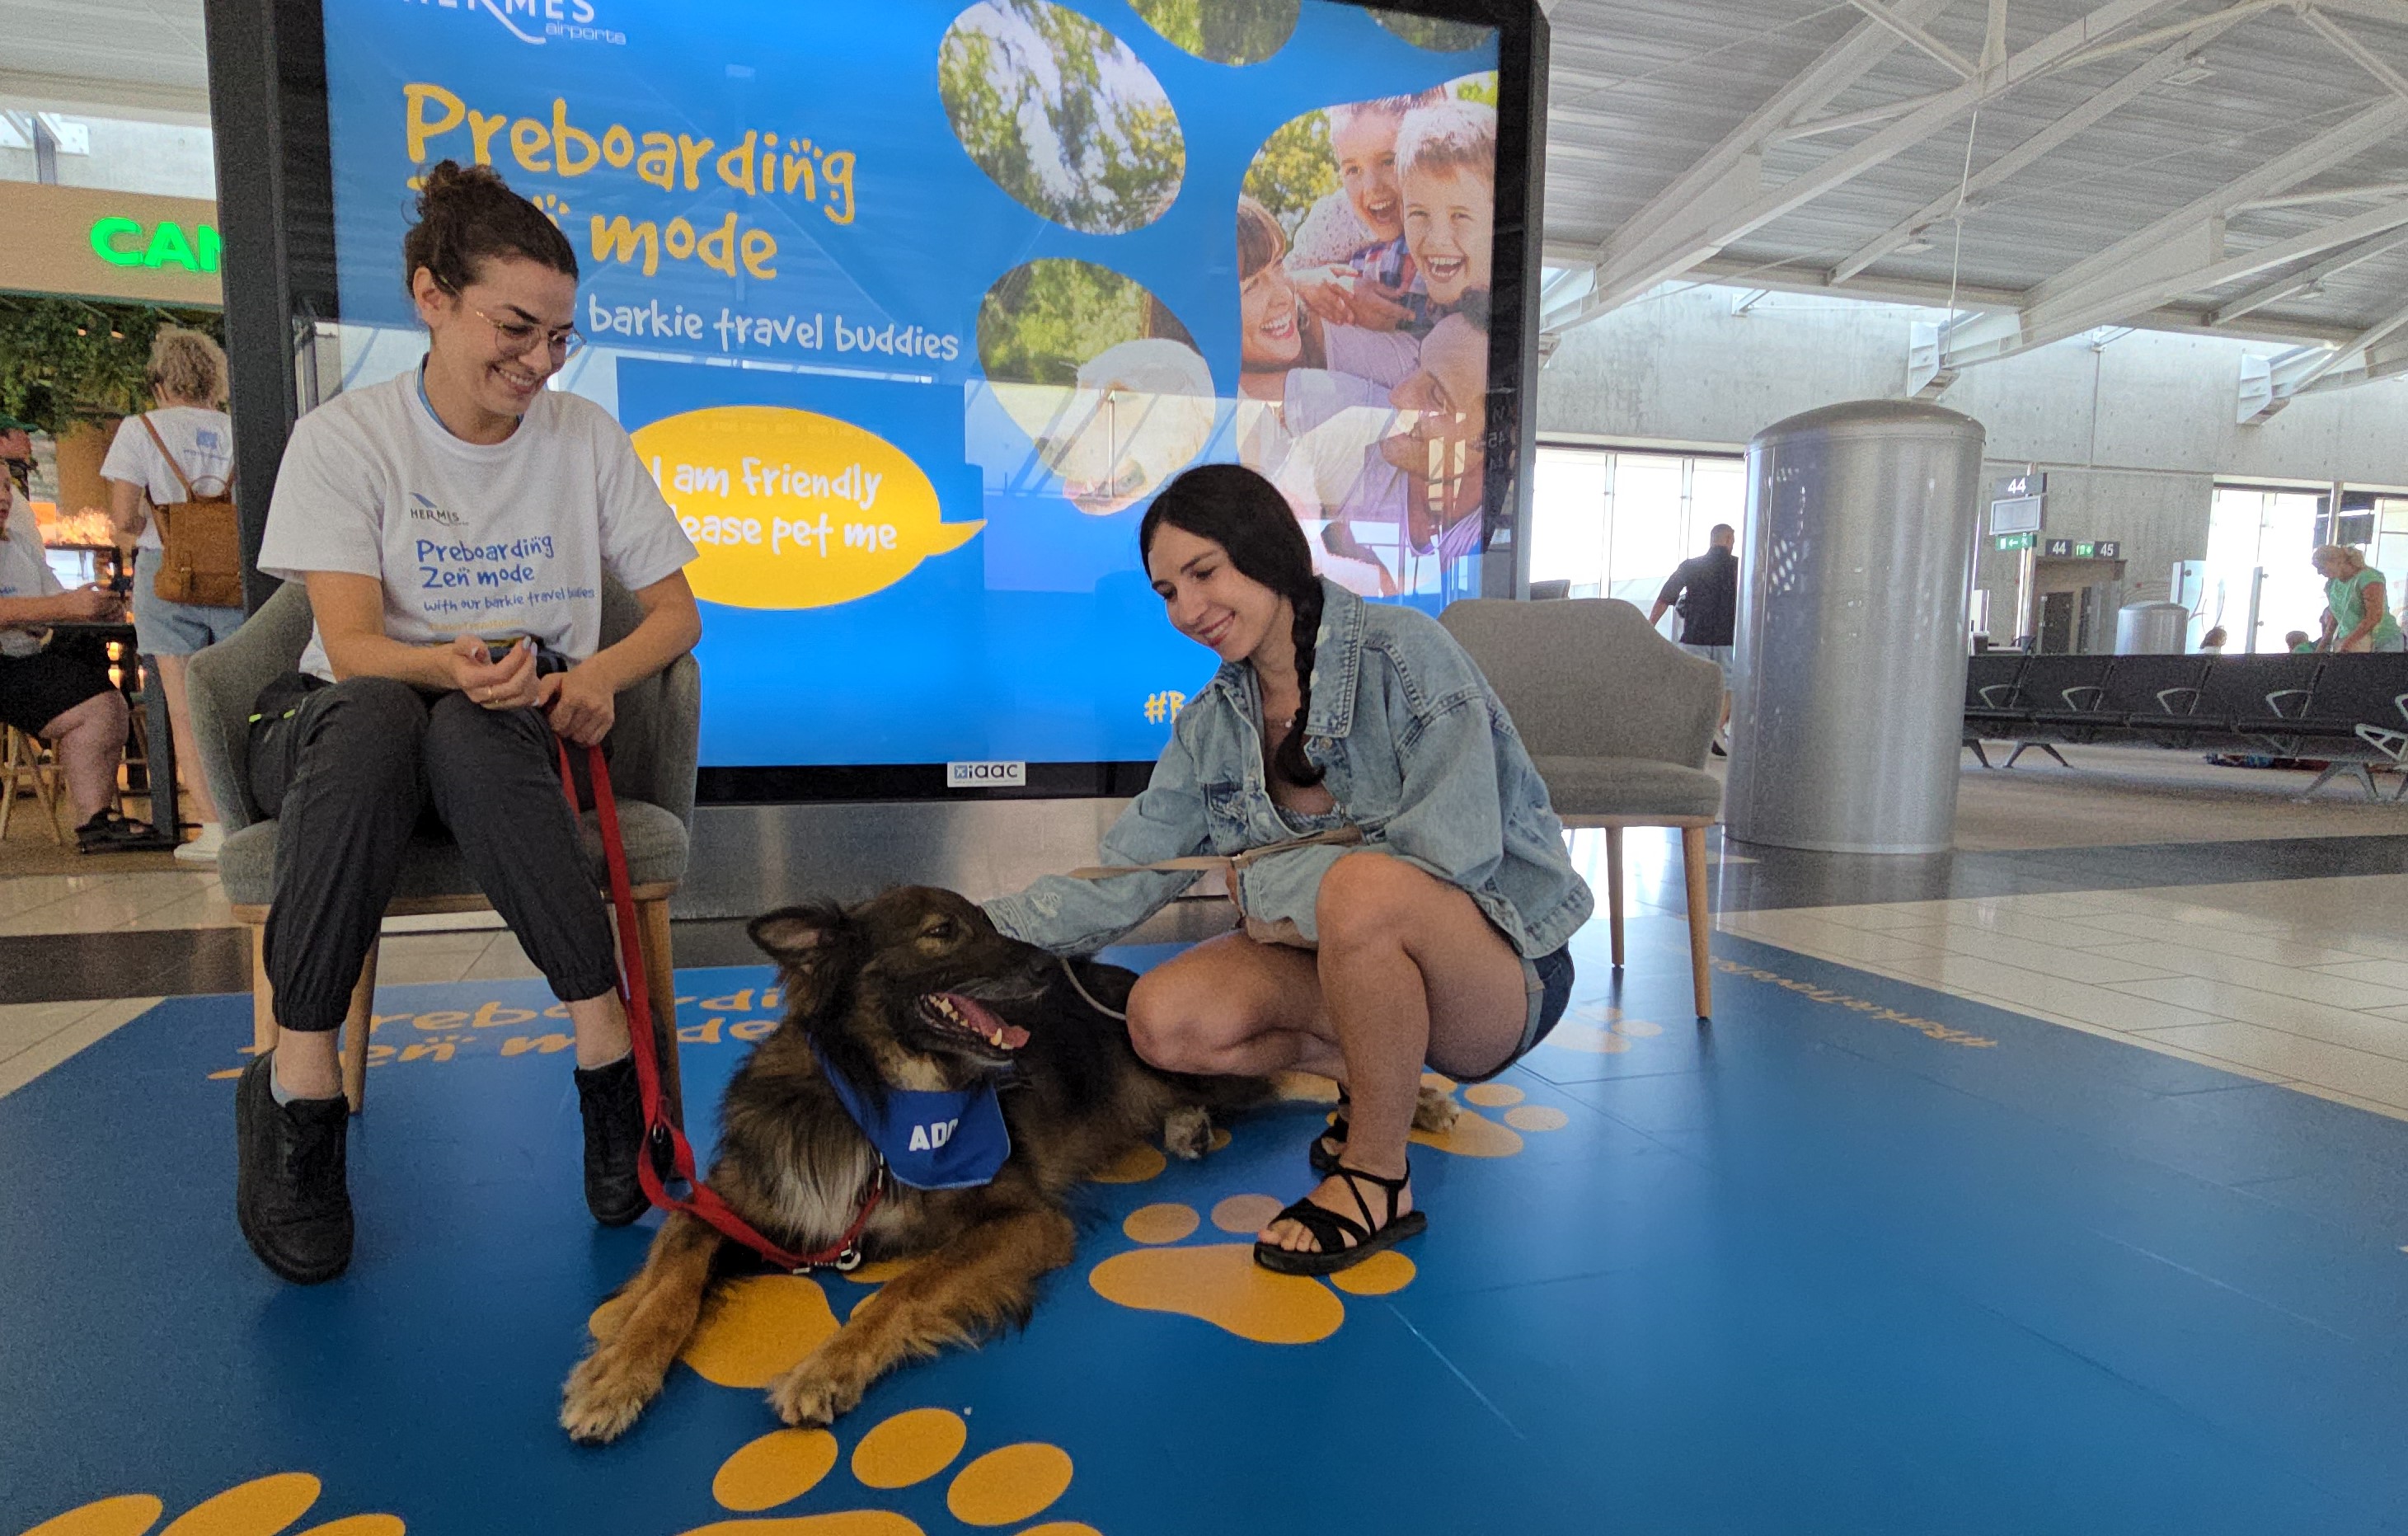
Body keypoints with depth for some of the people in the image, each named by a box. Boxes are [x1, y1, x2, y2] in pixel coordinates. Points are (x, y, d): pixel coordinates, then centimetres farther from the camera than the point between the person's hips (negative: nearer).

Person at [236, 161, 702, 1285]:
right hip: (338, 727, 0)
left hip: (514, 736, 1)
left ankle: (605, 1045, -35)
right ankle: (298, 1086, -28)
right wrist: (451, 664, -38)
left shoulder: (587, 438, 3)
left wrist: (599, 674, -18)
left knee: (468, 730, -36)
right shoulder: (344, 437, -3)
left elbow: (676, 613, 4)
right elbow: (352, 644, -14)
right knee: (373, 715, -37)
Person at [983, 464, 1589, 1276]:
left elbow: (1457, 849, -25)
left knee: (1365, 886, -37)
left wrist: (1263, 883, -17)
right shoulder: (1213, 726, 3)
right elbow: (1119, 882, 2)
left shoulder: (1403, 649, -16)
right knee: (1163, 1020, -15)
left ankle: (1379, 1177, -15)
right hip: (1353, 961, 6)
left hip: (1505, 963, -5)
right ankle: (1385, 1077, 6)